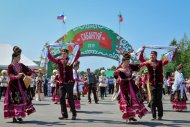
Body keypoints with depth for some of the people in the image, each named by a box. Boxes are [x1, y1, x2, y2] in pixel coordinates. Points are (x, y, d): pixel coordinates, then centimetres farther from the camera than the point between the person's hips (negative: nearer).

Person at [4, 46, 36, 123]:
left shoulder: (21, 65, 10)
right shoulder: (10, 66, -7)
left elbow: (28, 70, 10)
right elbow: (10, 76, -16)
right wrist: (17, 76, -34)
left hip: (21, 85, 6)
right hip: (14, 85, -6)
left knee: (22, 100, 4)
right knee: (15, 101, -7)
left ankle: (19, 116, 13)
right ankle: (14, 117, 1)